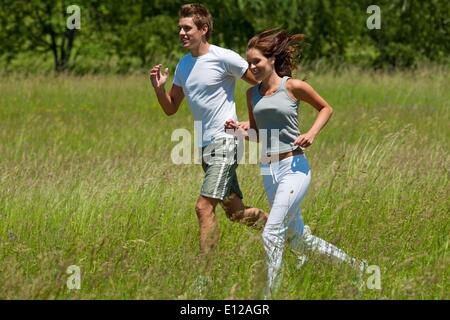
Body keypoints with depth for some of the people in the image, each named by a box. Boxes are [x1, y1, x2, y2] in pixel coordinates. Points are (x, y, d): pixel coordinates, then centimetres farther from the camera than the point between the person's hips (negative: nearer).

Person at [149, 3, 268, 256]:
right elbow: (171, 108, 18)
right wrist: (159, 88, -1)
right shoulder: (184, 65, 13)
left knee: (204, 207, -18)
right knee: (235, 211, 15)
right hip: (205, 146, 8)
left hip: (224, 142, -8)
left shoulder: (224, 58, -11)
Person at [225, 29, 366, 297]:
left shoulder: (293, 87, -7)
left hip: (293, 168, -7)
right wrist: (238, 130, -3)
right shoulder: (253, 94, 8)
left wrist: (312, 134, -10)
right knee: (298, 239, 15)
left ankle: (269, 293, -13)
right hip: (268, 171, 7)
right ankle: (352, 264, 34)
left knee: (271, 236, -17)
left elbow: (326, 108, 6)